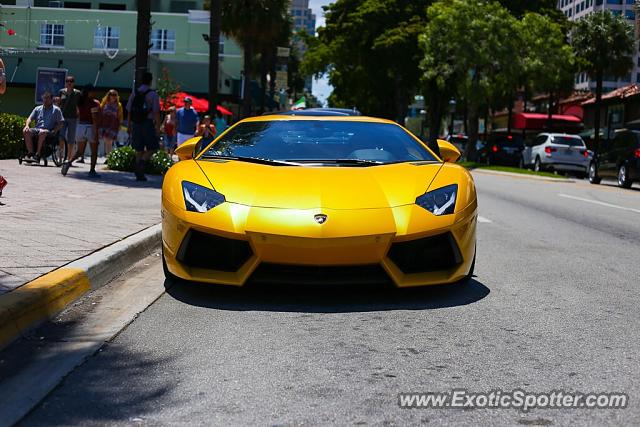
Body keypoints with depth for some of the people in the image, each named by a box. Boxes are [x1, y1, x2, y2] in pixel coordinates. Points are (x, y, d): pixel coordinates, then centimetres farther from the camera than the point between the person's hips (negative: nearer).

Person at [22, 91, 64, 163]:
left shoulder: (56, 110, 12)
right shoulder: (38, 109, 24)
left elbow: (60, 123, 4)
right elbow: (30, 118, 17)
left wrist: (53, 131, -11)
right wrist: (27, 125, -5)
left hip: (48, 131, -4)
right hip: (36, 129, 4)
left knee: (42, 133, -39)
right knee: (25, 131, -27)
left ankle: (38, 155, -35)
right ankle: (30, 153, -27)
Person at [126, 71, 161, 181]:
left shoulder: (134, 93, 9)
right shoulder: (153, 94, -5)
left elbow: (129, 111, 12)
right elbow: (156, 112, -10)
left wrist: (129, 126, 19)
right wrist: (158, 127, -8)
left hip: (136, 124, 5)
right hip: (148, 124, -5)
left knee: (139, 150, 10)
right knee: (152, 147, 6)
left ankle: (139, 174, 10)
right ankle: (142, 162, -19)